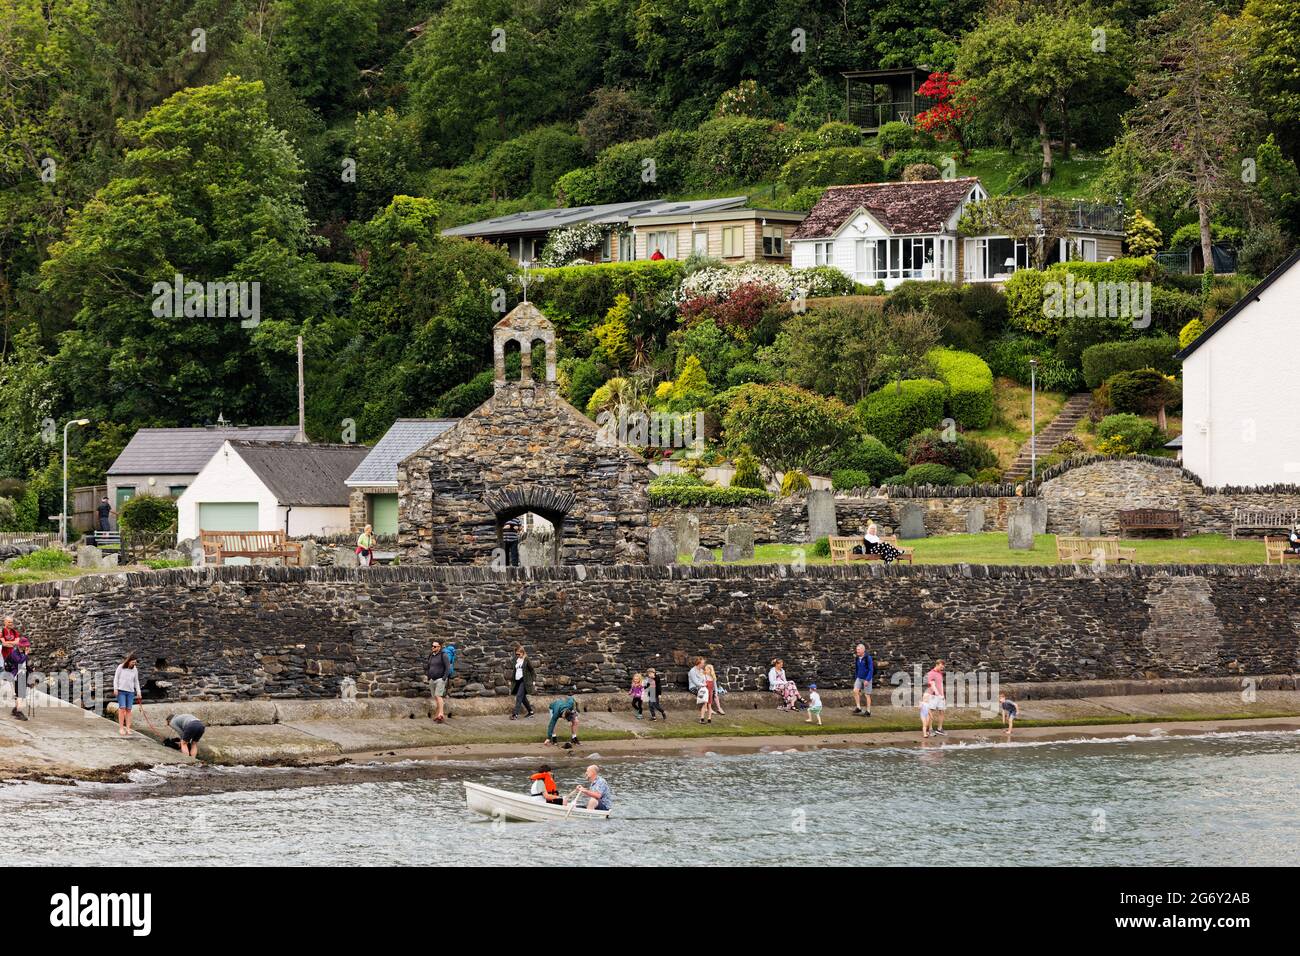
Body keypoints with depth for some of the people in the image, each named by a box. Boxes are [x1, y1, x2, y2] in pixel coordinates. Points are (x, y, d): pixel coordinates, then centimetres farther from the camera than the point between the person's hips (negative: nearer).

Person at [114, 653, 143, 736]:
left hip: (130, 692, 3)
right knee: (122, 708, -10)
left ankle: (128, 728, 3)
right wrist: (115, 688, -6)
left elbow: (136, 681, 13)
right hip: (121, 691, -3)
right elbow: (116, 678, 1)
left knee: (128, 710, 0)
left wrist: (138, 691, 6)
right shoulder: (121, 667, -1)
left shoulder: (134, 670, 7)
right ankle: (121, 728, -8)